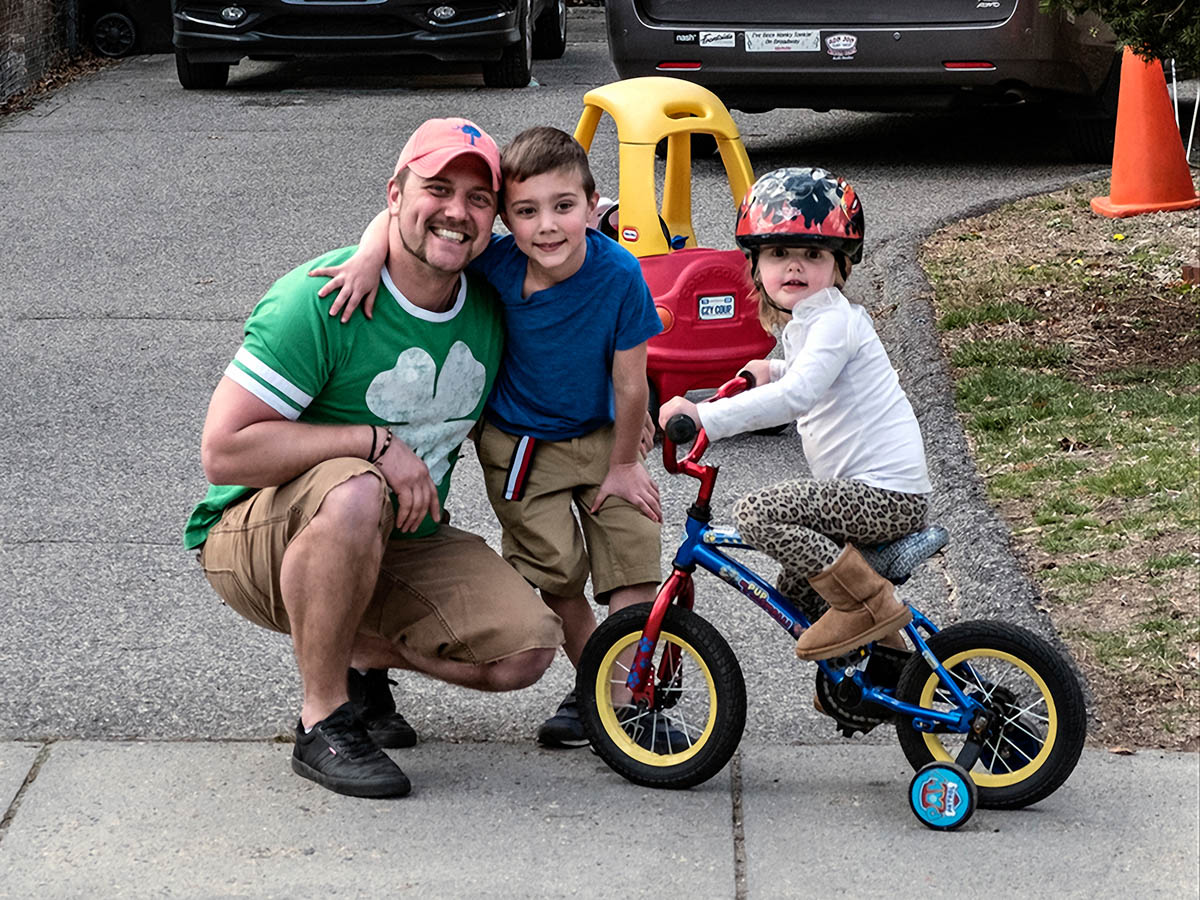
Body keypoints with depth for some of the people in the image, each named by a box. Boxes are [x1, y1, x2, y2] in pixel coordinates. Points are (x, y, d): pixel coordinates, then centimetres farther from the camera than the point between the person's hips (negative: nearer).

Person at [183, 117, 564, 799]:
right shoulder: (322, 300, -21)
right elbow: (224, 452, -25)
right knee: (355, 494, -40)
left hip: (402, 543, 6)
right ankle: (324, 722, -21)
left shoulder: (490, 308, -1)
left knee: (529, 646, -15)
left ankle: (358, 655, 11)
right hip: (258, 536, -6)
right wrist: (375, 444, -28)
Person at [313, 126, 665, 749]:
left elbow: (630, 383, -17)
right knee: (554, 570, 1)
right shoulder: (495, 262, -24)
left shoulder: (619, 276, -27)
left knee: (632, 559, -7)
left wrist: (622, 465, -9)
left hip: (602, 435, 0)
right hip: (519, 441, 0)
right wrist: (370, 256, -34)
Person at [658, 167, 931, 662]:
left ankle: (870, 604, -13)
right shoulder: (807, 320, 17)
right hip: (880, 494, 10)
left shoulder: (834, 320, -14)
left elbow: (795, 396, -31)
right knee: (797, 589, 21)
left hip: (887, 494, -10)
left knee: (758, 511, -21)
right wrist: (774, 370, 28)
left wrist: (706, 417, -36)